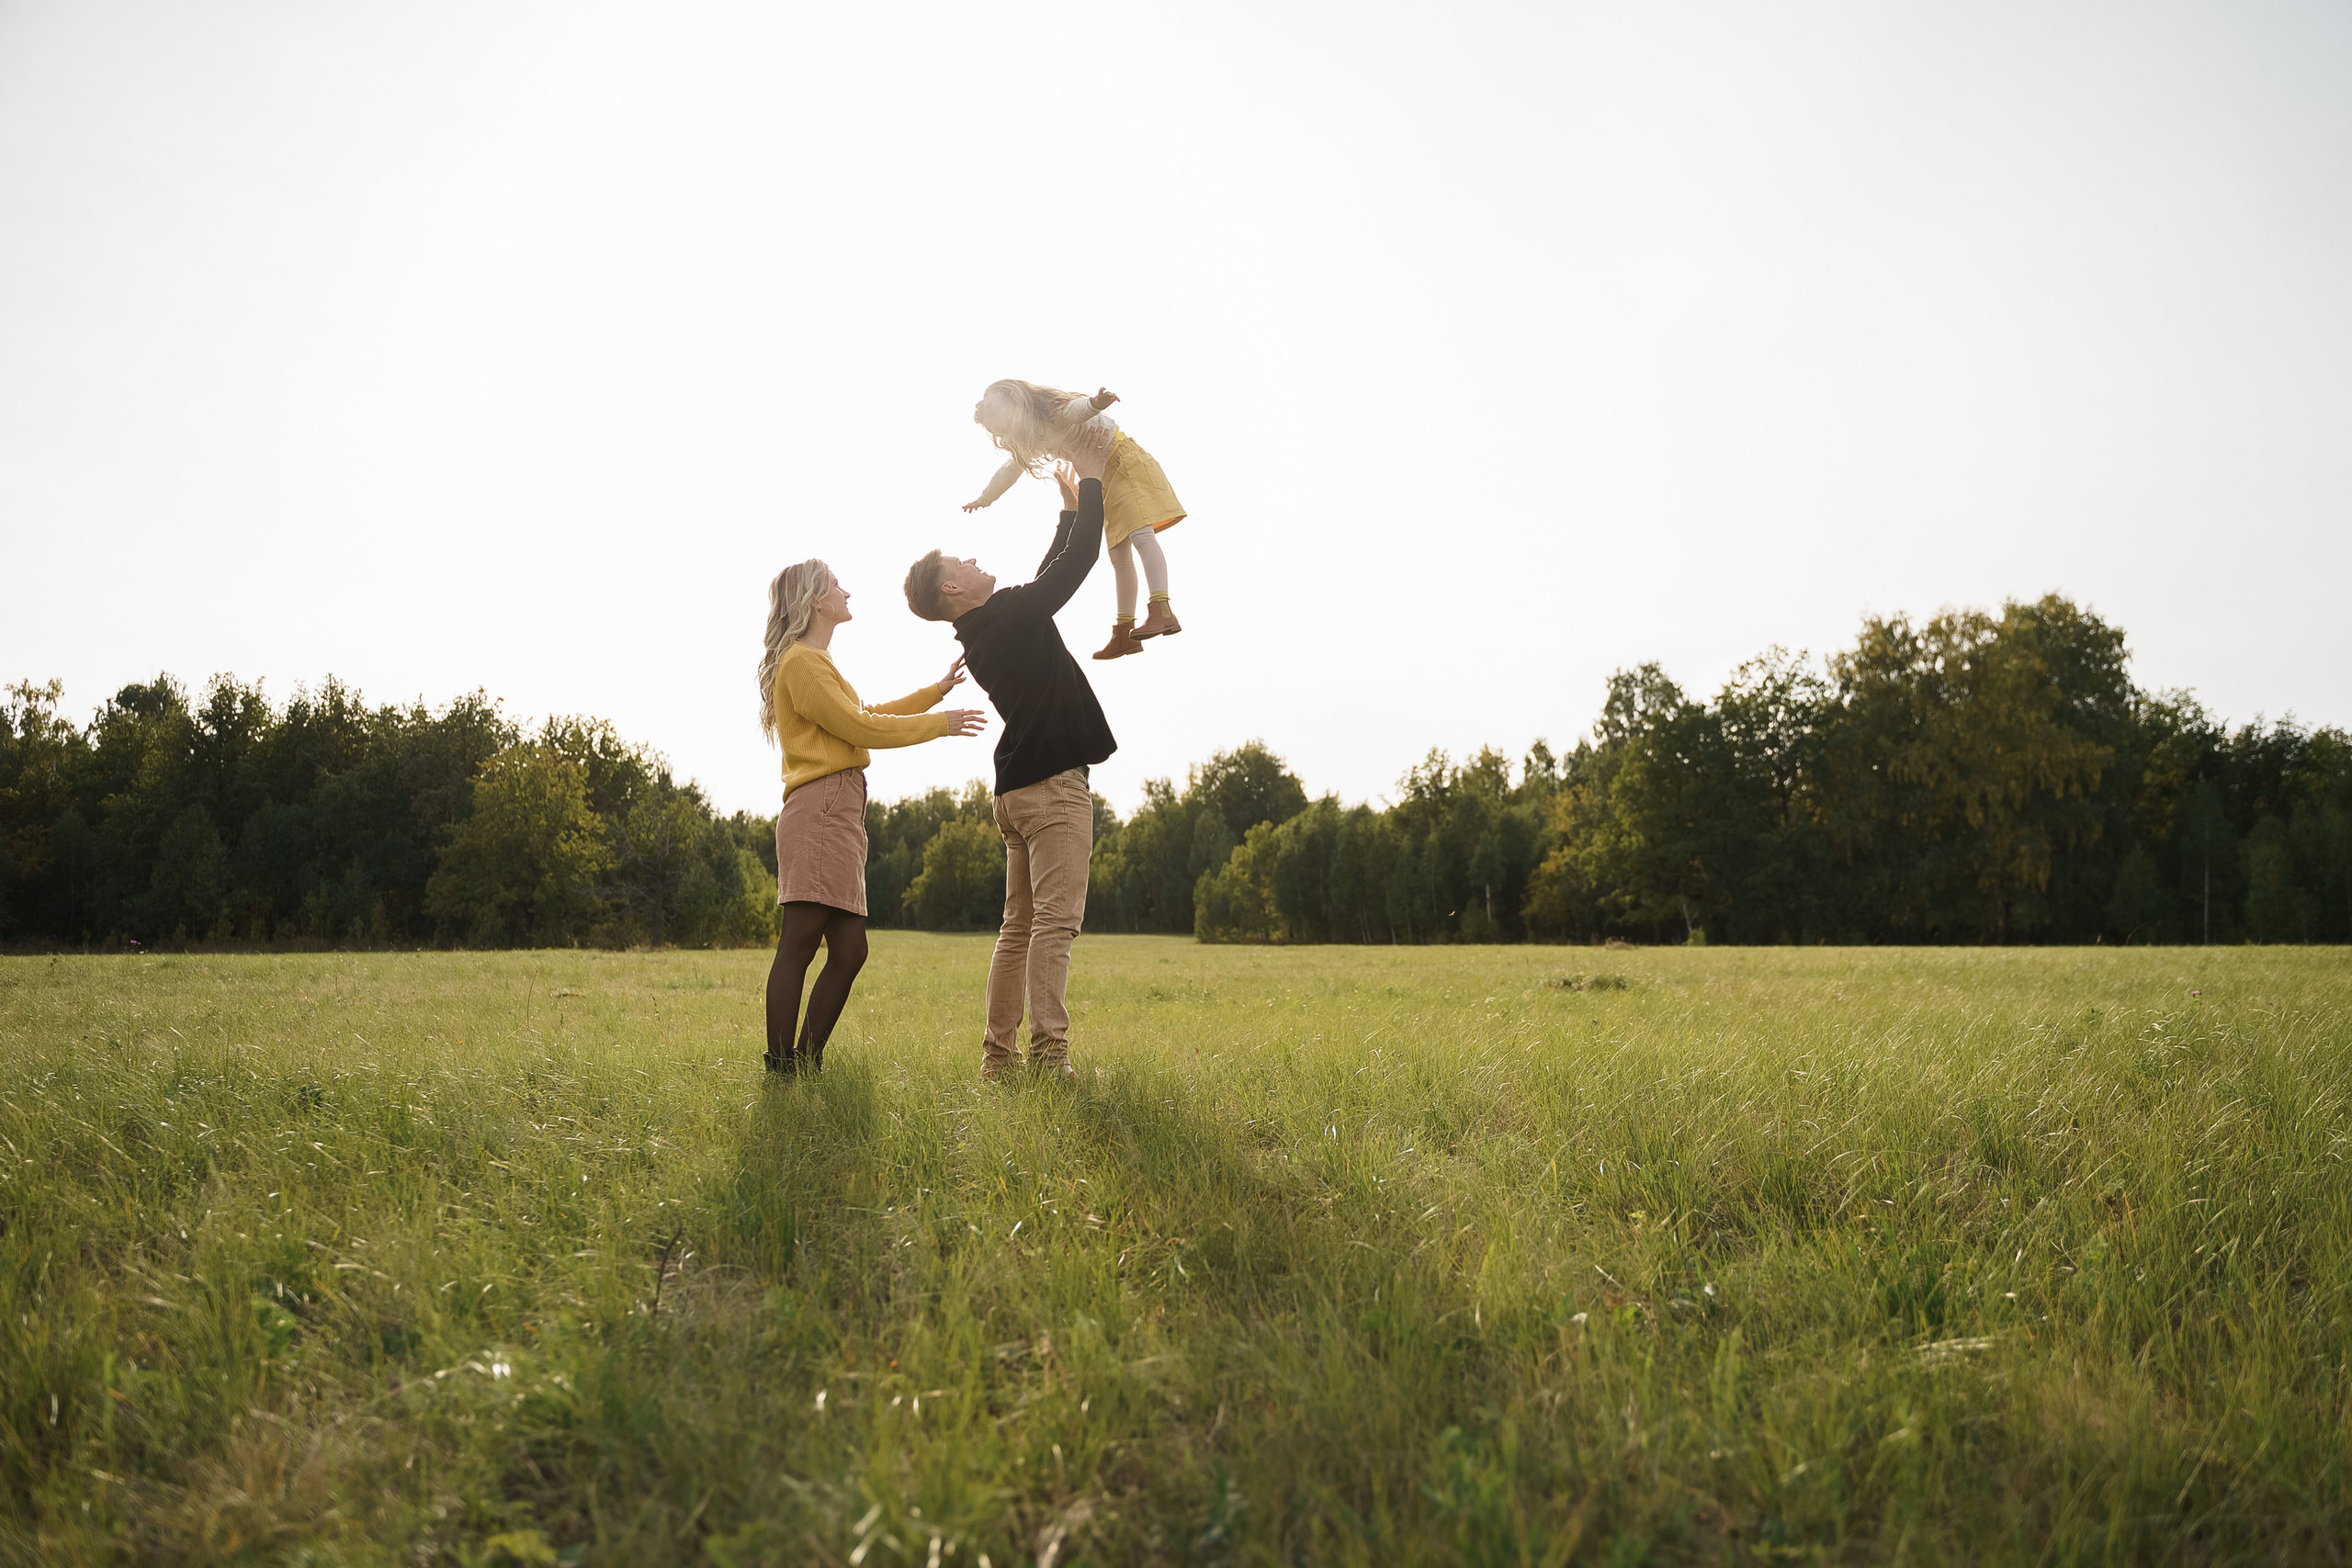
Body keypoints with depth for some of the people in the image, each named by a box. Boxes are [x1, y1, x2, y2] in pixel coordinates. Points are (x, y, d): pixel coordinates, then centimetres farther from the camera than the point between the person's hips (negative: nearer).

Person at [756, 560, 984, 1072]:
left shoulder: (815, 662, 29)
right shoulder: (802, 662, -4)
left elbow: (867, 715, 35)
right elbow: (860, 728, -9)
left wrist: (938, 690, 37)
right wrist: (941, 723, 0)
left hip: (839, 817, 10)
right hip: (821, 811, -10)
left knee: (849, 951, 5)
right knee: (799, 944, -13)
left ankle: (806, 1066, 8)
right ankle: (781, 1071, -14)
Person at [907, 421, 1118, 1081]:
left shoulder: (983, 633, 16)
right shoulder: (1008, 617, -10)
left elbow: (1048, 577, 26)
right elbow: (1079, 561, -8)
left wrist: (1070, 506, 30)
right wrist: (1089, 481, 2)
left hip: (1018, 790, 9)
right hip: (1053, 785, -9)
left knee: (1020, 925, 9)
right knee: (1056, 920, -12)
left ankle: (997, 1053, 10)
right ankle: (1049, 1054, -16)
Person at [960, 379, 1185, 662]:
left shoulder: (1059, 414, -23)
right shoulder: (1033, 443, 5)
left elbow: (1081, 407, -47)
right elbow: (1009, 471, 23)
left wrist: (1096, 402, -72)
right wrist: (984, 499, 37)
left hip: (1124, 462, -9)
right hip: (1103, 480, 9)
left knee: (1140, 534, -26)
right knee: (1119, 555, 6)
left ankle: (1163, 611, -40)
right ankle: (1125, 632, 6)